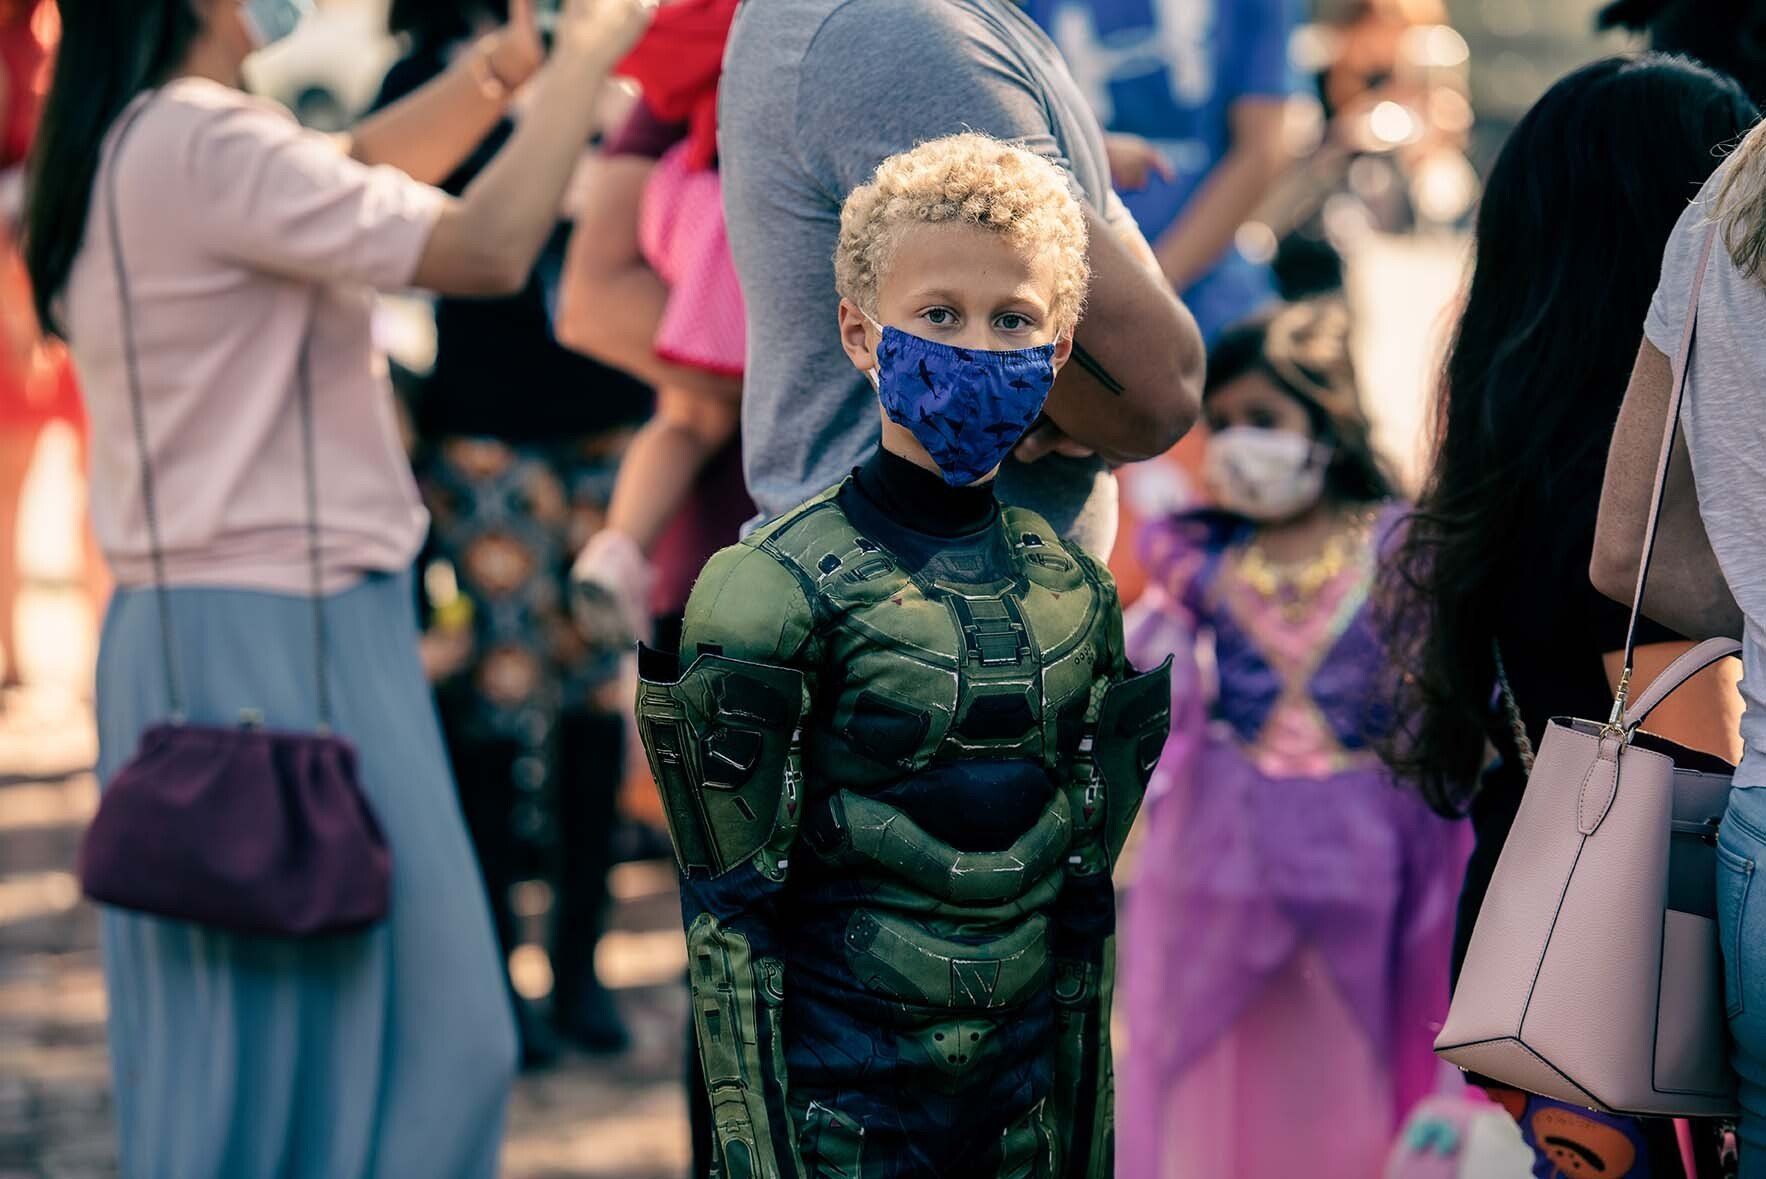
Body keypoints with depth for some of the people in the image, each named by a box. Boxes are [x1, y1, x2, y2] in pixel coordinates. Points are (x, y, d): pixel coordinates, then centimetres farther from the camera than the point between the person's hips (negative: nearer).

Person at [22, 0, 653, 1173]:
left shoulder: (125, 144, 11)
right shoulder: (202, 142, -19)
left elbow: (354, 174, 22)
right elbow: (485, 249, -20)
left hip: (184, 630, 10)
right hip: (276, 639, -10)